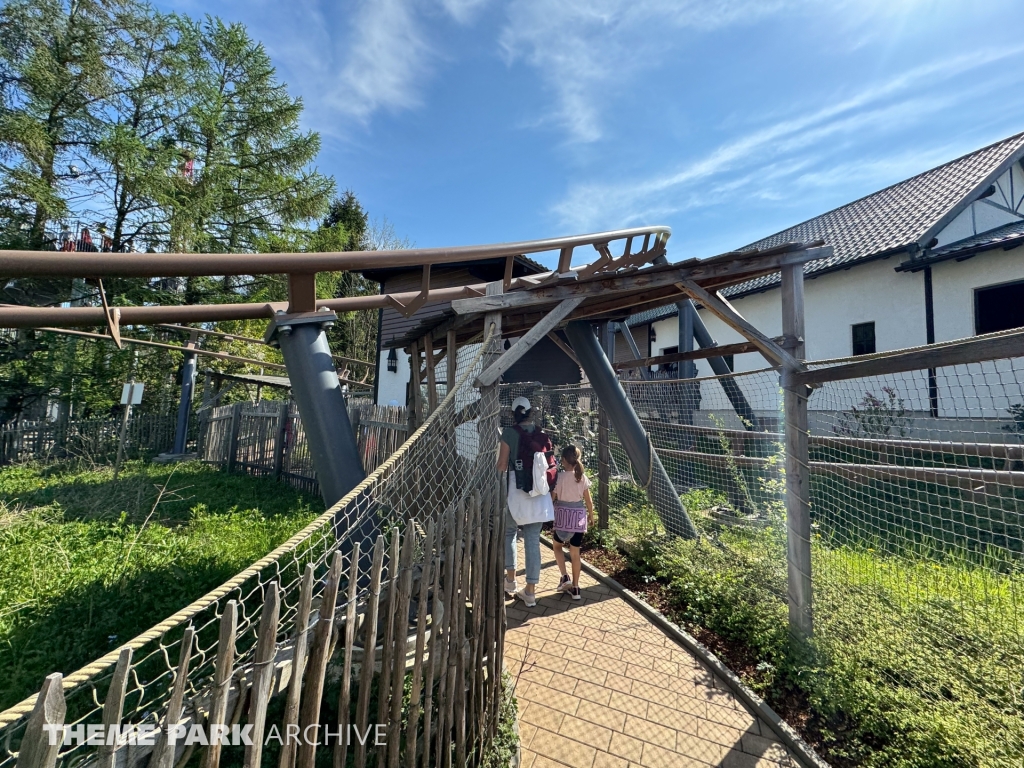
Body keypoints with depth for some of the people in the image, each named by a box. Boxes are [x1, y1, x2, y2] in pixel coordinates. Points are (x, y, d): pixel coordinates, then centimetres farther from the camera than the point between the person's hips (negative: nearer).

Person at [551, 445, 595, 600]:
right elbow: (589, 501, 4)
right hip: (579, 517, 3)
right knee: (575, 553, 11)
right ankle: (575, 589, 17)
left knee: (557, 545, 21)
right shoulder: (583, 477, -2)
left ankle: (565, 577, 7)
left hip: (563, 516, -3)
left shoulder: (560, 476, -13)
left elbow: (553, 498, -8)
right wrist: (591, 516, 19)